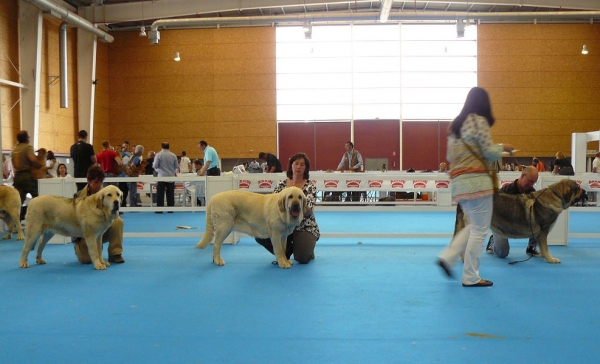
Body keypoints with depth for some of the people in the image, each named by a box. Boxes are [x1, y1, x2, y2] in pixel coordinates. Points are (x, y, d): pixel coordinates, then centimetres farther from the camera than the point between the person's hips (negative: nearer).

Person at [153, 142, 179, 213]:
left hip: (162, 177, -2)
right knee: (170, 194, 7)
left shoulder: (159, 155, -7)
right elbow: (176, 166, 6)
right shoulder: (173, 155, 1)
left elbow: (155, 166, -8)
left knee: (160, 194, 2)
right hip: (171, 177, 2)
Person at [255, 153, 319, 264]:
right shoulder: (282, 184, 3)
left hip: (305, 227, -4)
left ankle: (307, 250, 12)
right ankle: (287, 251, 5)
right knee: (260, 236, -21)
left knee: (302, 259, -28)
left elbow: (308, 211, -18)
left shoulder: (310, 186, -7)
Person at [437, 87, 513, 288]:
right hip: (476, 180, -8)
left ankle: (447, 257, 7)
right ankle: (471, 277, 3)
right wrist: (503, 148, 10)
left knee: (473, 226, 18)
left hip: (458, 181, 8)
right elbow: (489, 152, -8)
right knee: (480, 230, -1)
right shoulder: (479, 121, -6)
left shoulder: (454, 124, 17)